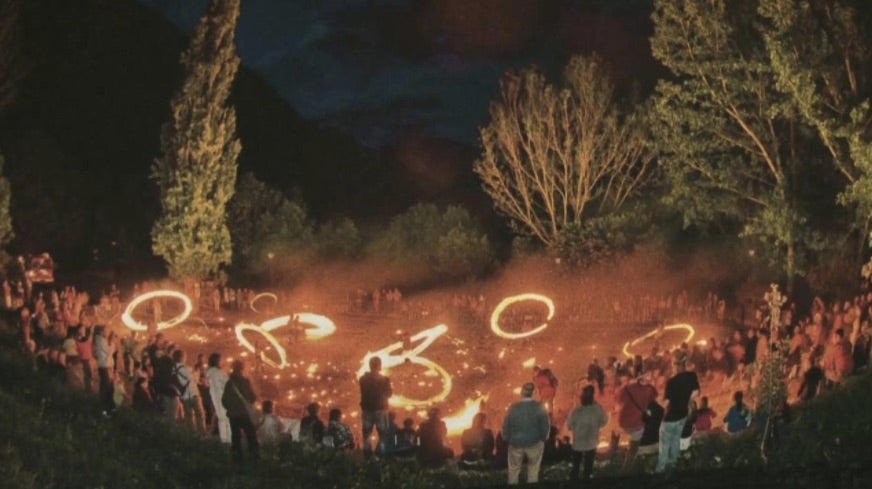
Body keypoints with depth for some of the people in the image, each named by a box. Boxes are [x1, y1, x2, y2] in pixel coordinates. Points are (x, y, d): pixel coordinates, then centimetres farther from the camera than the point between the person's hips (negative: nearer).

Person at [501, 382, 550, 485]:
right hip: (534, 443, -1)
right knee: (533, 469, 15)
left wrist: (507, 440, 10)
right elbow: (546, 425, -10)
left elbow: (505, 425, -6)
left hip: (516, 443, 1)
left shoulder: (513, 407, -13)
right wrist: (543, 438, 7)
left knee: (514, 469, 18)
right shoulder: (538, 407, -15)